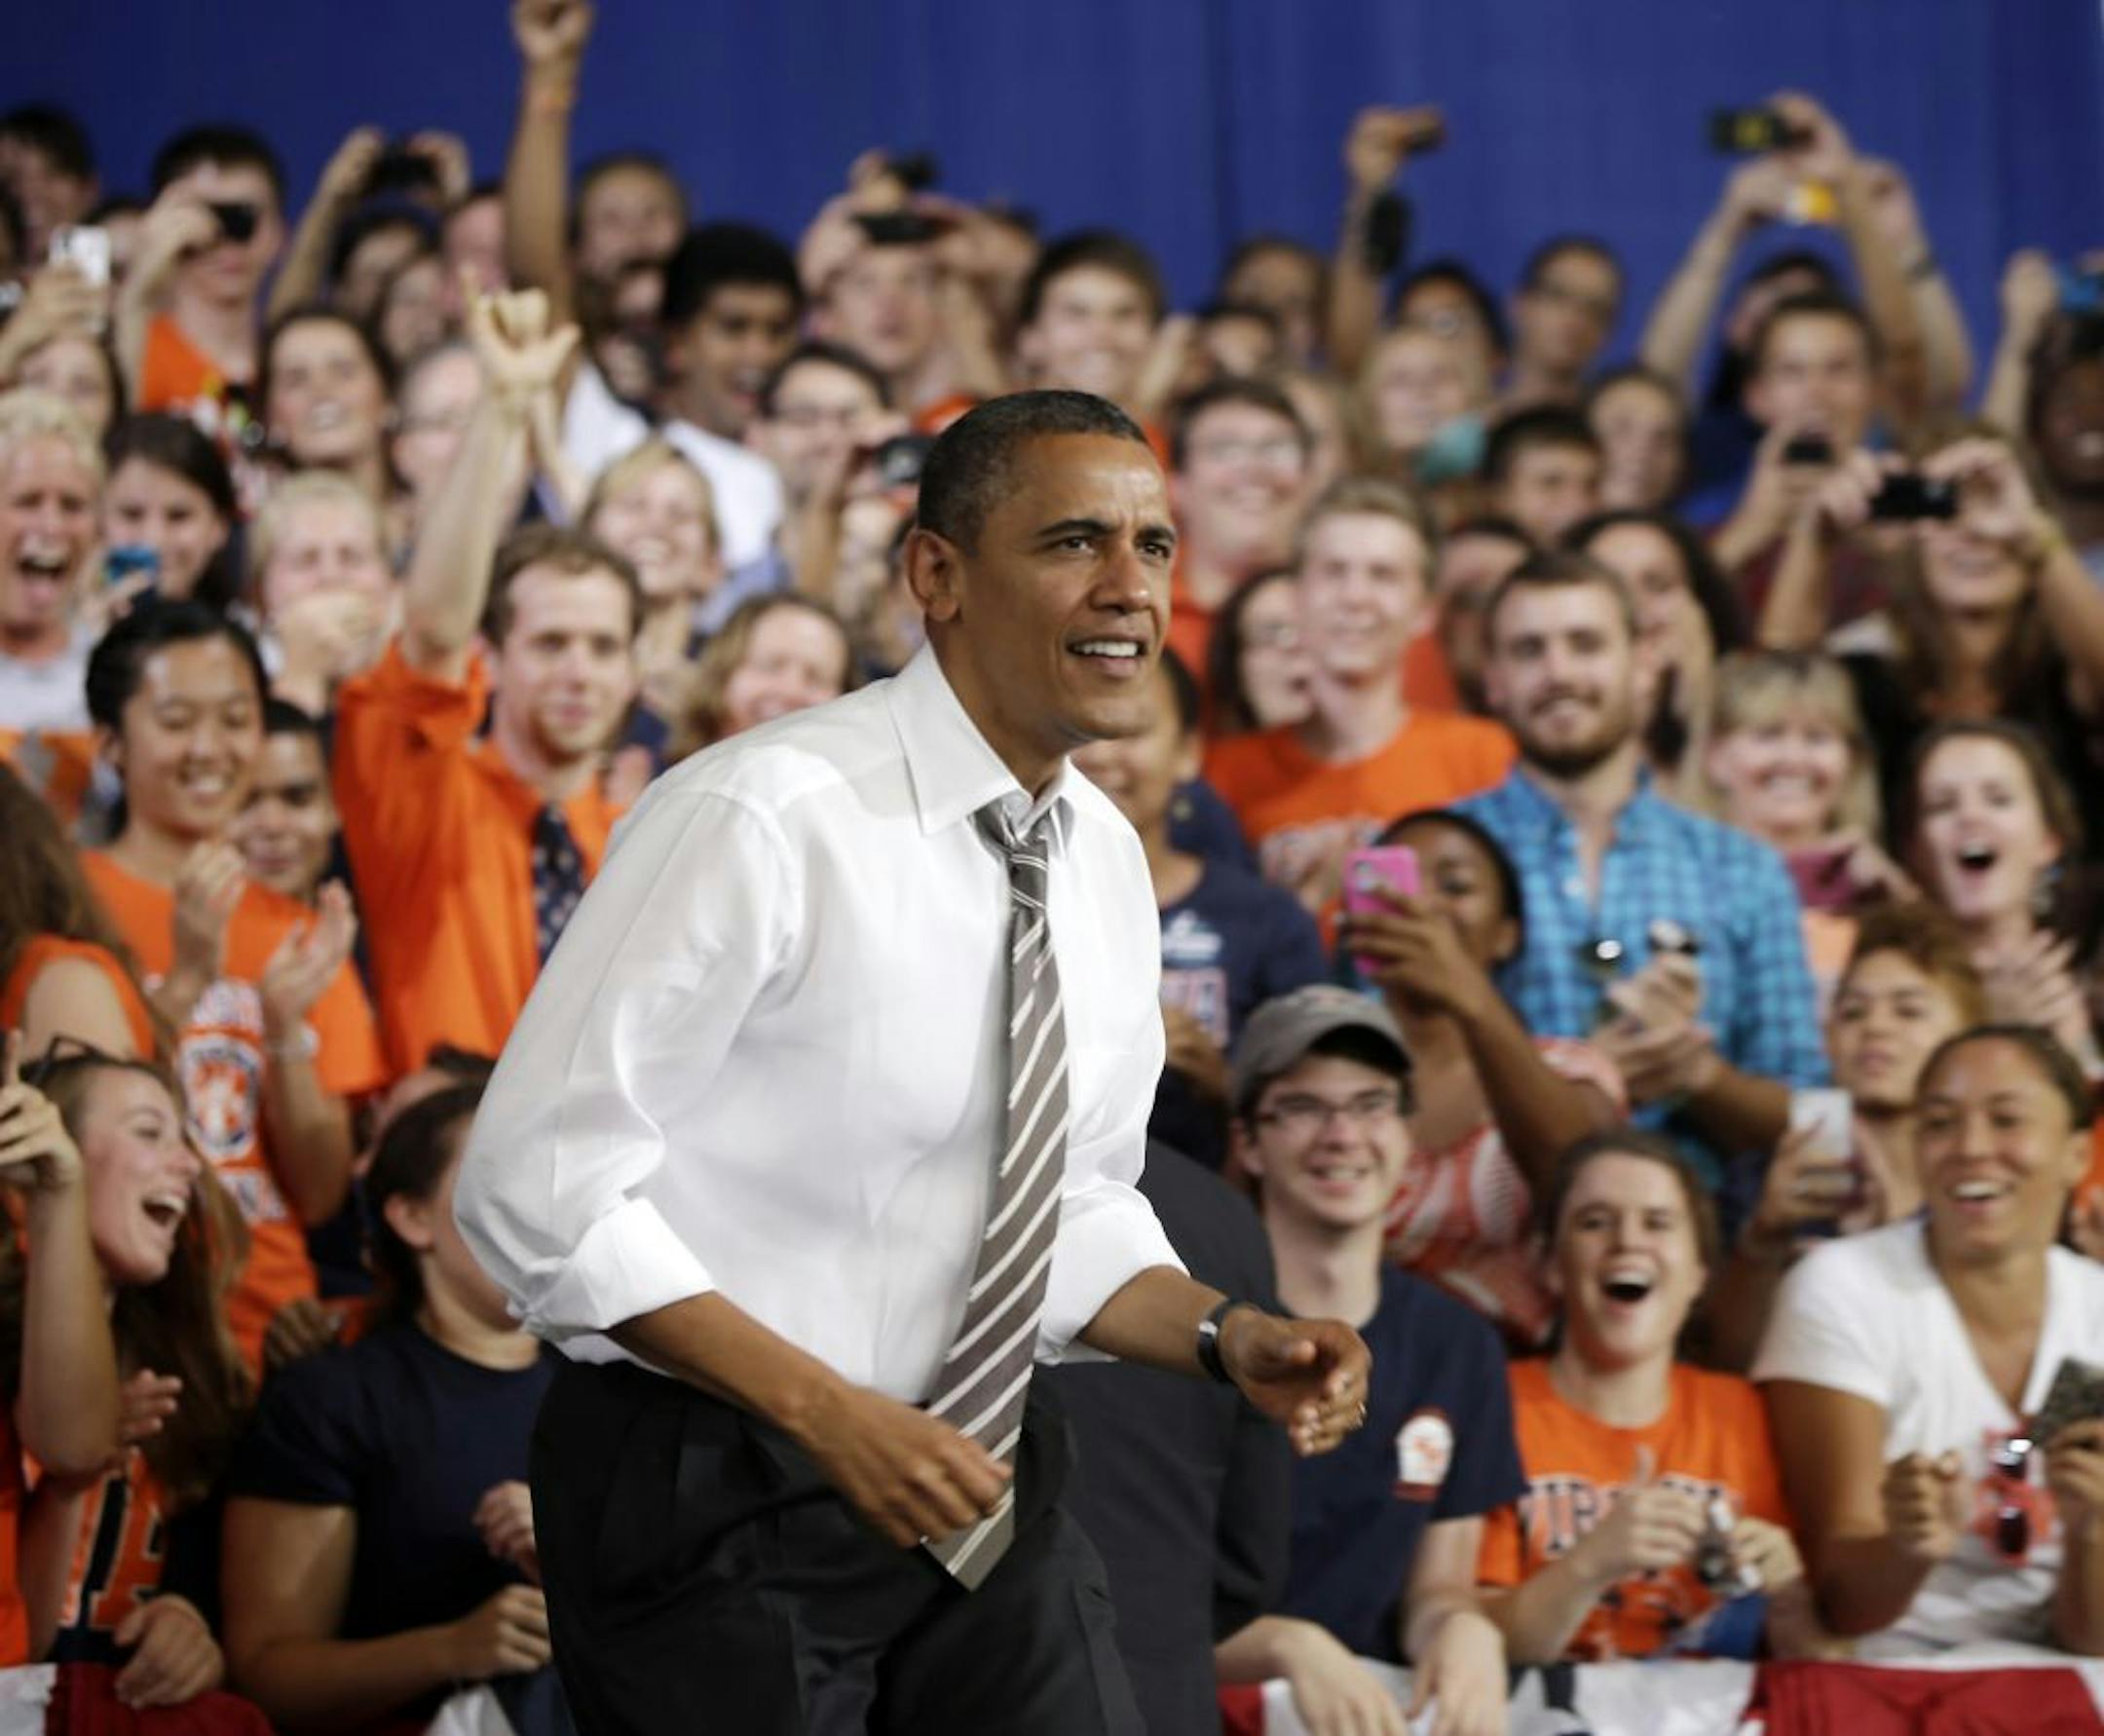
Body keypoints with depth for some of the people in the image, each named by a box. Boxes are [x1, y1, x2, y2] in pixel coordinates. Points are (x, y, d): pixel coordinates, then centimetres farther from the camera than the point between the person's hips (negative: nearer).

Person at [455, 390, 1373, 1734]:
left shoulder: (1109, 861, 5)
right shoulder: (762, 819, -19)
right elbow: (537, 1182, -19)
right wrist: (829, 1409, -24)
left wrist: (1227, 1334, -5)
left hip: (977, 1491, 7)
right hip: (719, 1500, -6)